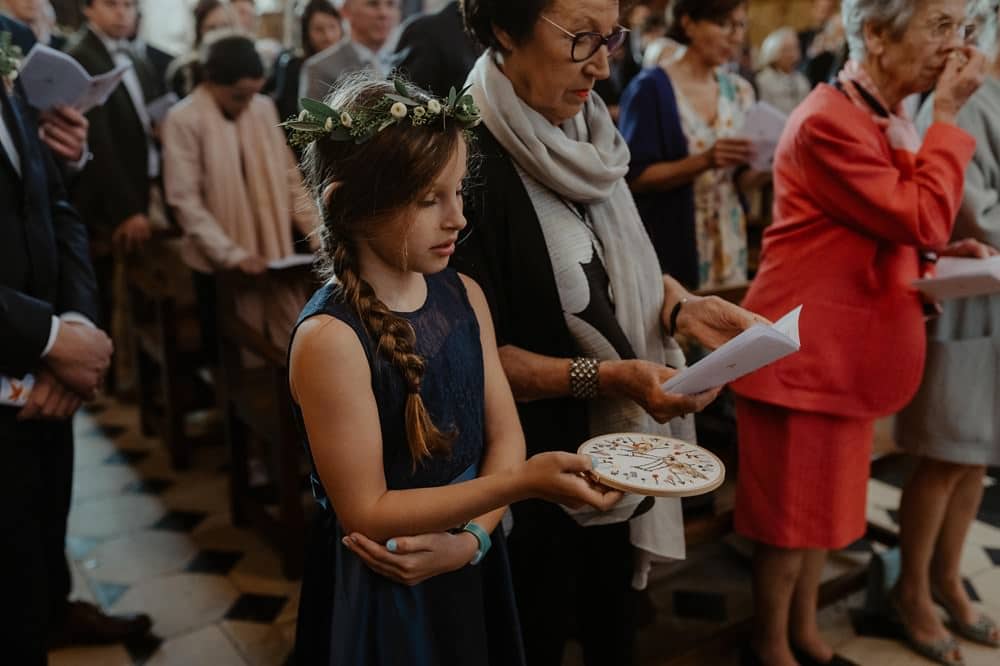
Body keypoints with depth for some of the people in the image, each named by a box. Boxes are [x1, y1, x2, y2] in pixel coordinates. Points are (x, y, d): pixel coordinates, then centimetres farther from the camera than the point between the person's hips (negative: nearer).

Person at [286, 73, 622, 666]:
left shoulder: (464, 295, -3)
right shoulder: (329, 339, -23)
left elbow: (504, 433, -1)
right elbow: (366, 512, -21)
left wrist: (472, 537, -17)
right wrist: (522, 483, -28)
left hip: (472, 573, 6)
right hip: (381, 594, -6)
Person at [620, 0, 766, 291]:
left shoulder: (739, 90, 8)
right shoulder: (651, 87, -10)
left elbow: (740, 179, 9)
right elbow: (636, 176, -14)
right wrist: (704, 160, -25)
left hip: (728, 241, 5)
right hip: (671, 243, -5)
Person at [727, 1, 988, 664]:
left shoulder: (888, 121, 12)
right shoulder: (829, 122, -20)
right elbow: (924, 221, -23)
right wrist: (947, 114, -15)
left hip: (847, 345, 10)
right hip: (805, 348, -9)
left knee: (826, 499, 19)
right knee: (792, 508, 5)